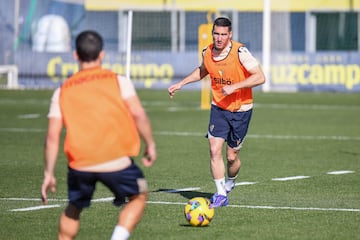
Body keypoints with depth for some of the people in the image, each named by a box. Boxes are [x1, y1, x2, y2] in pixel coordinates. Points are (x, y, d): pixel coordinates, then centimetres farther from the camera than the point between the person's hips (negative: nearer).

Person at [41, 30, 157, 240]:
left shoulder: (62, 92, 10)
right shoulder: (119, 81, 4)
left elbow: (53, 136, 5)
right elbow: (138, 115, -6)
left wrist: (49, 173, 10)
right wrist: (150, 144, 6)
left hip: (80, 164, 2)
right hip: (117, 161, -2)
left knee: (74, 209, 26)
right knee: (139, 197, 21)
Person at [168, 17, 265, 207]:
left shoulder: (240, 52, -21)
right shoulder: (207, 52, -4)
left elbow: (260, 77, -24)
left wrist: (234, 86, -31)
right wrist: (181, 83, 13)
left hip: (240, 109, -3)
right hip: (218, 108, 3)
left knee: (231, 156, 3)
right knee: (214, 149, -12)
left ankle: (229, 183, 35)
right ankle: (221, 195, -4)